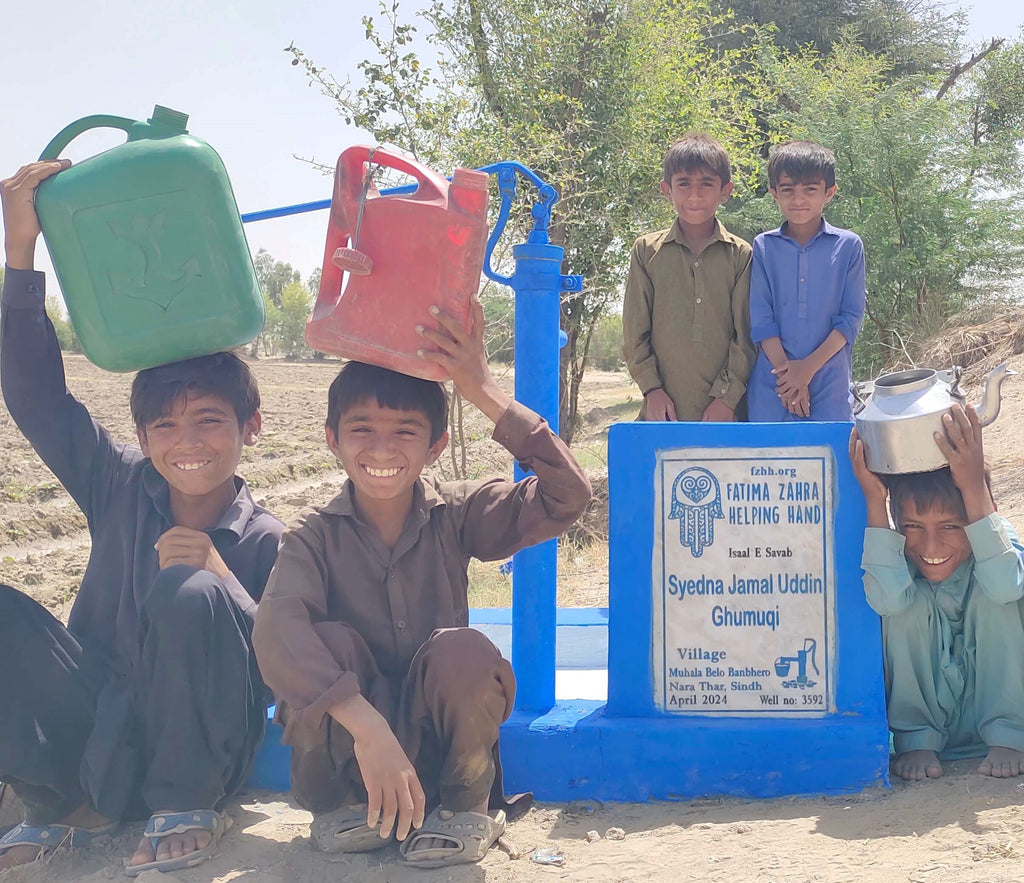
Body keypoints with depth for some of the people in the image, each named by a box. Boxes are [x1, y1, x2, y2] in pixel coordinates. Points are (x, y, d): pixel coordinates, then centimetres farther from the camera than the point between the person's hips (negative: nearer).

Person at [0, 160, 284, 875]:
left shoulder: (265, 541, -8)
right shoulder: (120, 487, 1)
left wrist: (216, 576, -28)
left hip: (195, 753, -3)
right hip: (94, 732, 4)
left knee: (188, 597, -31)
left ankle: (186, 809, -11)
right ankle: (65, 808, -3)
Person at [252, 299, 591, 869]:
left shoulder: (456, 516, -7)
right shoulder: (316, 539, -11)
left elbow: (568, 496, -22)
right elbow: (275, 629, -32)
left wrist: (487, 396, -25)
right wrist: (368, 727, -46)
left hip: (441, 734, 1)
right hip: (348, 739, 0)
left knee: (463, 653, -30)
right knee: (331, 643, -29)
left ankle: (464, 806, -3)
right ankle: (344, 801, -3)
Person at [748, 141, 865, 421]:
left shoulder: (848, 246, 4)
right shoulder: (764, 247, 5)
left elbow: (851, 319, 0)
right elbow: (761, 318, 0)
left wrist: (809, 367, -11)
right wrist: (786, 372, -10)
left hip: (831, 387, 0)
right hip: (771, 387, 1)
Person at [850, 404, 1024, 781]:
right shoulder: (897, 554, -14)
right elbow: (886, 598, -37)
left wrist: (974, 487, -40)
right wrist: (875, 500, -34)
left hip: (992, 715, 0)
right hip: (926, 719, 0)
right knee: (906, 602, -24)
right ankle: (915, 740, -10)